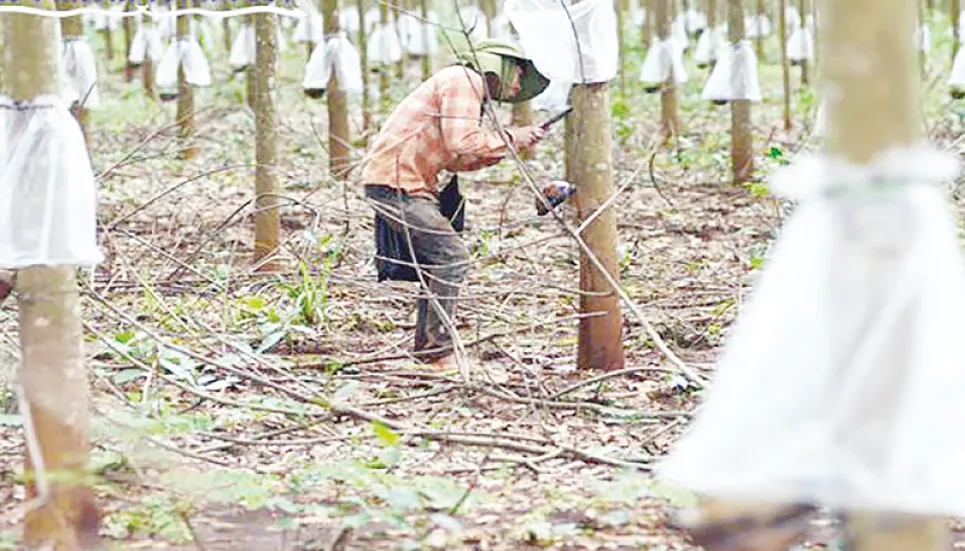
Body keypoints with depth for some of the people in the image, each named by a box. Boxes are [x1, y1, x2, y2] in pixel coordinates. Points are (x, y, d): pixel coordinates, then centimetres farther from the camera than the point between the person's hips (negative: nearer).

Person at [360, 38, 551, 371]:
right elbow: (461, 142, -21)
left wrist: (509, 144, 12)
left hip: (405, 184, 11)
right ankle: (439, 352, -12)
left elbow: (455, 160, 20)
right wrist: (509, 139, -9)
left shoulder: (469, 86, 24)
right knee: (451, 256, -13)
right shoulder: (463, 80, -9)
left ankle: (426, 350, 18)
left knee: (441, 260, 14)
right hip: (396, 181, -11)